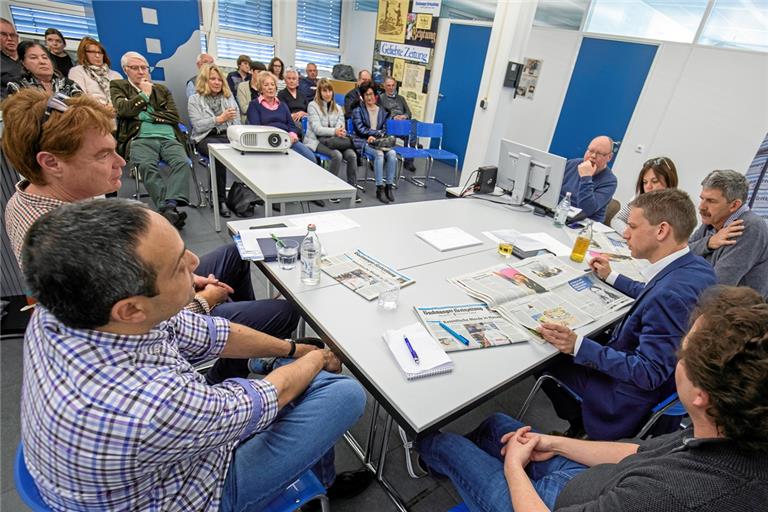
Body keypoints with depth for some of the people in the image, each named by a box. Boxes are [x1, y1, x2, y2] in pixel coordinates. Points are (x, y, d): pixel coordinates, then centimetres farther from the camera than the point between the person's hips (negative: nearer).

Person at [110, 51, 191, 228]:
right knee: (147, 165, -36)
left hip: (168, 137, 2)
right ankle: (168, 210, -45)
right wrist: (144, 94, 8)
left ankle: (170, 206, -47)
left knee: (182, 162, -33)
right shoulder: (118, 86, 21)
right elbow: (123, 109, 1)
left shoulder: (162, 89, 28)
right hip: (141, 138, -2)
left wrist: (148, 116, 5)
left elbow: (174, 117, 14)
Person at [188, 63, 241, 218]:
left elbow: (237, 122, 13)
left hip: (228, 135, 3)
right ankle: (220, 199, -25)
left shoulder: (229, 97, 21)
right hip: (206, 138, -3)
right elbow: (198, 125, -3)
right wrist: (219, 119, -14)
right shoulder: (195, 99, 10)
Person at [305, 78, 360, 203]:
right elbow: (317, 129, -11)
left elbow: (341, 126, 10)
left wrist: (340, 131, -16)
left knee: (352, 155, -24)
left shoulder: (338, 108, 16)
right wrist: (334, 131, -26)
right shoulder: (313, 105, -1)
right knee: (337, 155, -33)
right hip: (317, 140, -5)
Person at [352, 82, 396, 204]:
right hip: (363, 142, -4)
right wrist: (378, 132, -10)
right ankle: (380, 189, -28)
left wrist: (375, 136, -10)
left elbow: (384, 130, 11)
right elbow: (360, 129, -6)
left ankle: (389, 186, -19)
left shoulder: (382, 111, 17)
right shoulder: (358, 110, 6)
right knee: (379, 154, -34)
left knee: (392, 153, -27)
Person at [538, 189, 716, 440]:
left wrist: (577, 346, -35)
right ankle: (581, 422, 29)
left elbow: (648, 374, -31)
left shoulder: (669, 295, -35)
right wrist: (611, 277, 23)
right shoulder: (696, 266, -5)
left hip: (634, 399, -9)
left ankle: (580, 424, 26)